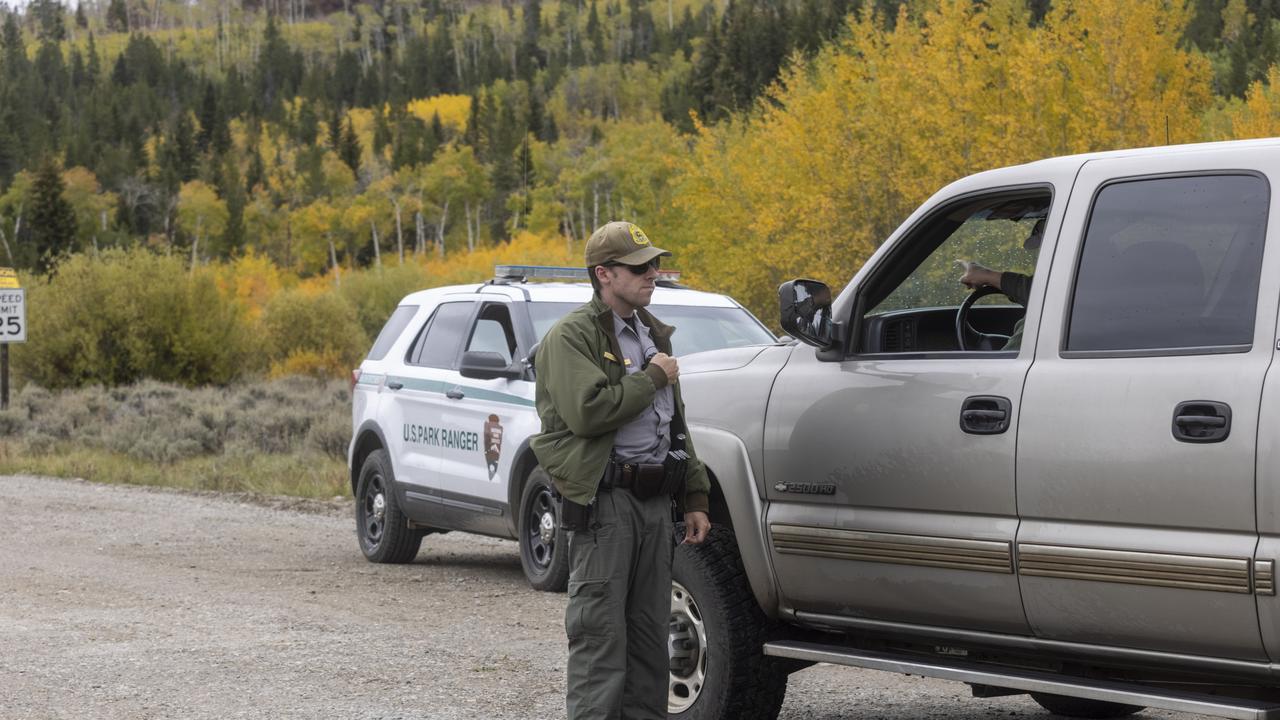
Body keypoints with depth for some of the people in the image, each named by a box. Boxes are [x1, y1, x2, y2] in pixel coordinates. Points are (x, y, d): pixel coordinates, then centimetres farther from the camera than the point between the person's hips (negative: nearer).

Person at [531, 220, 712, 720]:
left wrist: (694, 498, 18)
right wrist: (652, 378, -10)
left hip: (654, 499, 8)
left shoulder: (652, 335, 20)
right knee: (600, 630, -7)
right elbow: (588, 412, -22)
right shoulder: (572, 337, -6)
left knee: (649, 631, 10)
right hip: (604, 499, -8)